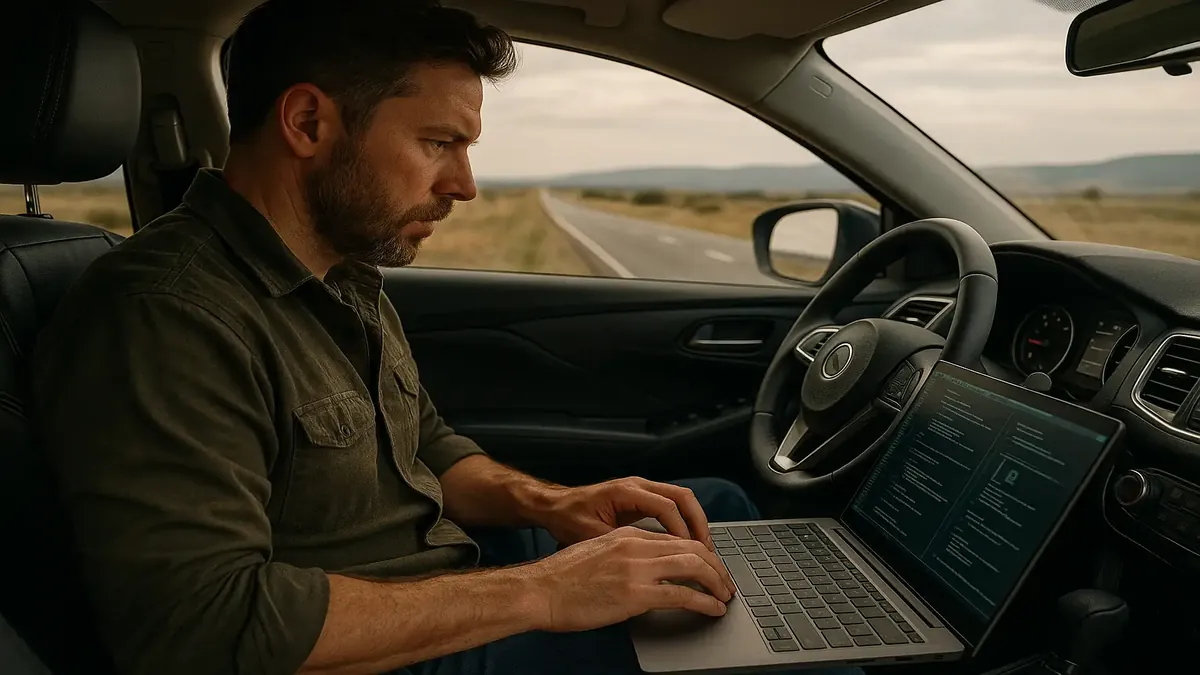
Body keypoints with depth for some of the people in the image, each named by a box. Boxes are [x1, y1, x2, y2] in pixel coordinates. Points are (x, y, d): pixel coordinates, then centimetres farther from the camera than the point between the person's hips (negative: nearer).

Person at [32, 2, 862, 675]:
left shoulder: (347, 276, 5)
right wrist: (535, 592, -30)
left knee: (720, 506, 14)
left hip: (455, 577, 9)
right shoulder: (163, 315, -25)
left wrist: (547, 504, -7)